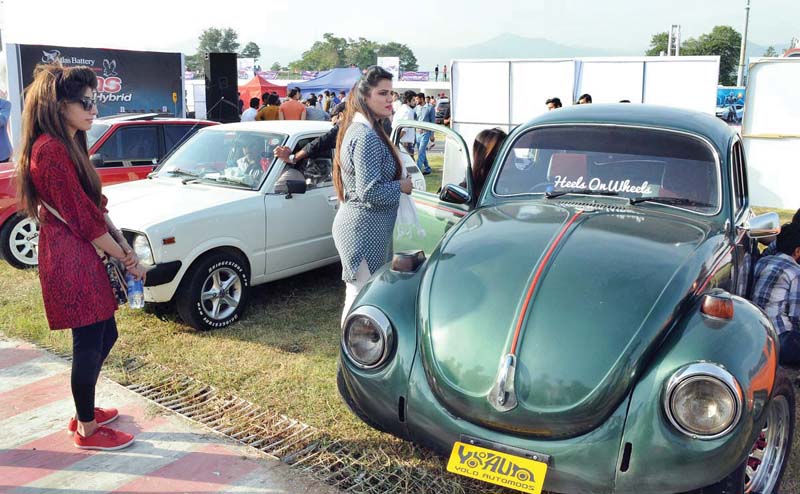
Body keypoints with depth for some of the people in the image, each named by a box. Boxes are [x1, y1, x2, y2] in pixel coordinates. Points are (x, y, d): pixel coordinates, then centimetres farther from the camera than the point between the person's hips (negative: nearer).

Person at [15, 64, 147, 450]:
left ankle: (84, 412, 35)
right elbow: (82, 218, -19)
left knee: (104, 335, 18)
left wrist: (122, 242, 2)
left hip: (82, 253, 10)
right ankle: (88, 430, 18)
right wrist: (127, 258, -11)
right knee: (89, 343, 1)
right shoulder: (50, 150, -18)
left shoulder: (68, 145, 13)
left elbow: (94, 206, 13)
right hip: (68, 257, -10)